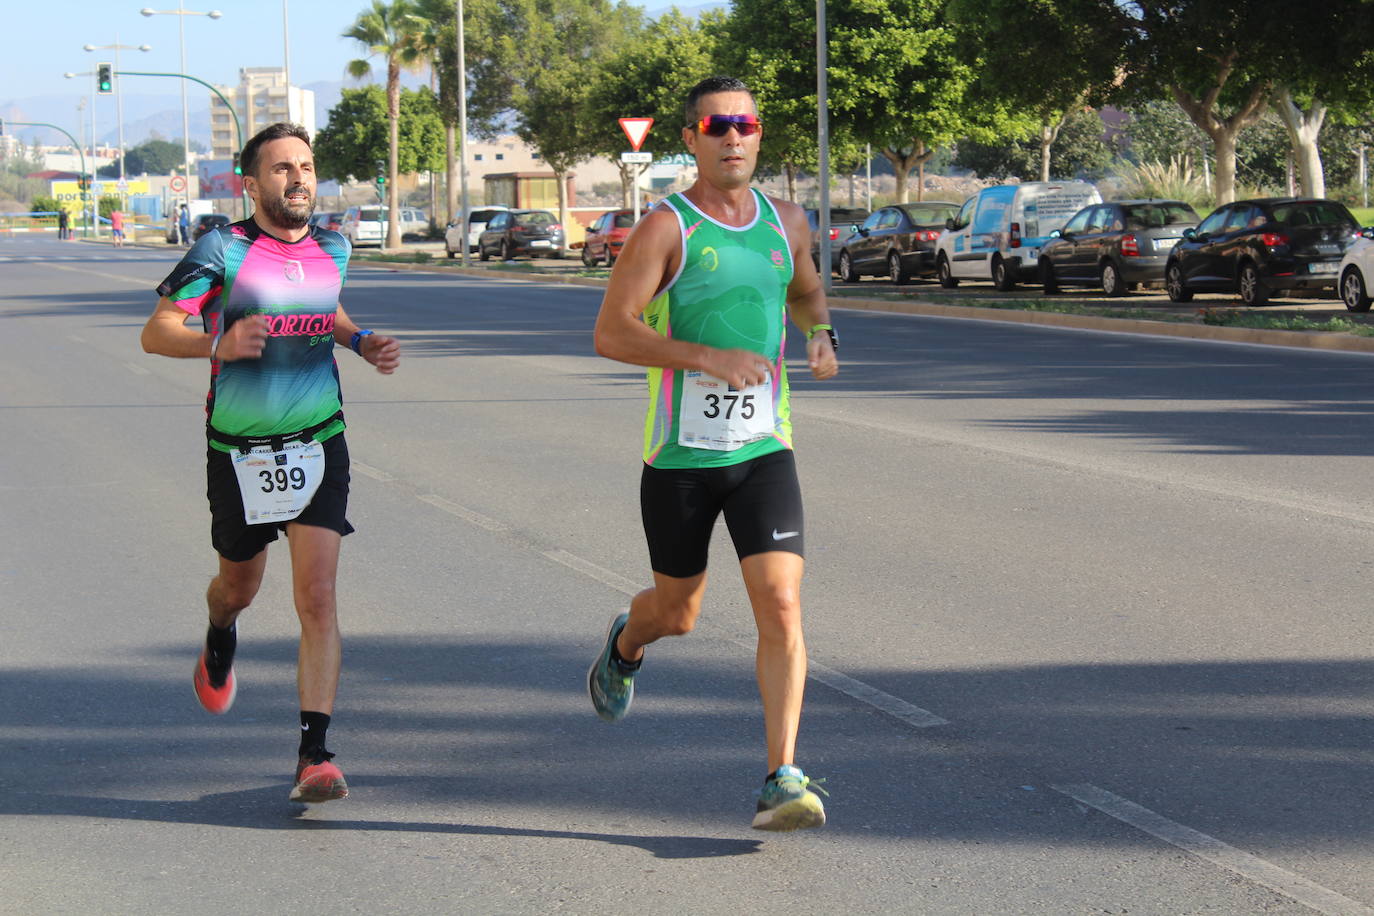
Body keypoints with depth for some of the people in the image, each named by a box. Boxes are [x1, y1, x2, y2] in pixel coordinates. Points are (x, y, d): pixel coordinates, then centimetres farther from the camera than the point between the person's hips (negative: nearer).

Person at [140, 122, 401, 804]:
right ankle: (219, 643, 57)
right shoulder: (223, 249, -9)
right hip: (239, 452, -2)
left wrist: (364, 343, 6)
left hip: (318, 445, 2)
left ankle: (314, 757, -14)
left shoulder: (330, 250, 5)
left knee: (318, 598, -12)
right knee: (239, 588, 19)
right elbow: (156, 332, -11)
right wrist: (219, 343, -30)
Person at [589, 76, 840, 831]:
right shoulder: (666, 228, -10)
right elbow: (611, 334, -16)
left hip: (763, 449, 3)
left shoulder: (786, 223, 6)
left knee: (781, 606, -13)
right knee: (677, 613, 14)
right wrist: (710, 358, -24)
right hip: (679, 456, -3)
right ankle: (626, 644, 51)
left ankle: (782, 780, -12)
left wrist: (820, 333, 5)